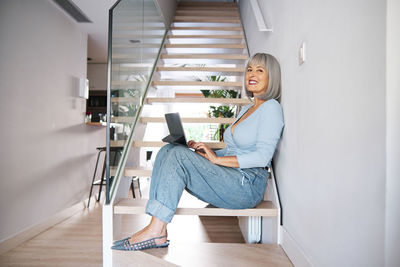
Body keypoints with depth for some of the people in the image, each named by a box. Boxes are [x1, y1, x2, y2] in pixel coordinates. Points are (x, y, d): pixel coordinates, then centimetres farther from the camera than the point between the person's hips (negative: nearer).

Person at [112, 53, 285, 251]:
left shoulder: (271, 107, -4)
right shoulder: (246, 109, 23)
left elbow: (262, 157, -15)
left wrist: (217, 159, -15)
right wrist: (204, 151, 4)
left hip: (248, 185, -8)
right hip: (229, 180, 8)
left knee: (179, 155, -24)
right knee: (168, 150, -7)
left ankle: (155, 231, -18)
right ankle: (159, 230, -14)